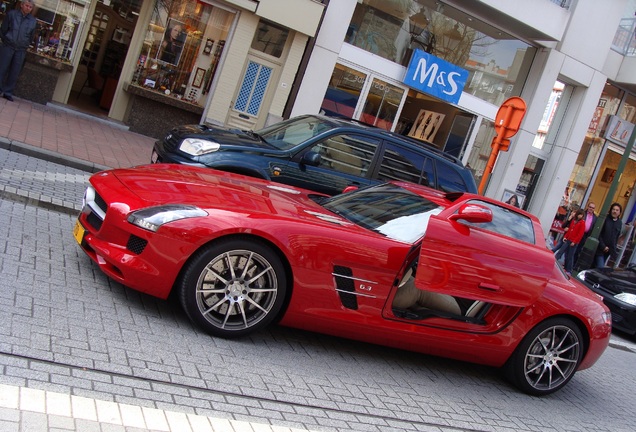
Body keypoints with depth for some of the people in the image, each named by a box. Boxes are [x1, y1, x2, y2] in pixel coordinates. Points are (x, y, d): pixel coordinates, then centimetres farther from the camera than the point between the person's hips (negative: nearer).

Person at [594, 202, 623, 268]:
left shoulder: (620, 223, 8)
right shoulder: (605, 219, -8)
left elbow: (617, 236, 14)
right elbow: (598, 234, -9)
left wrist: (613, 248, 7)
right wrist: (603, 246, -15)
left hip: (609, 250, 5)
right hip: (600, 248, -5)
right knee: (600, 267, -13)